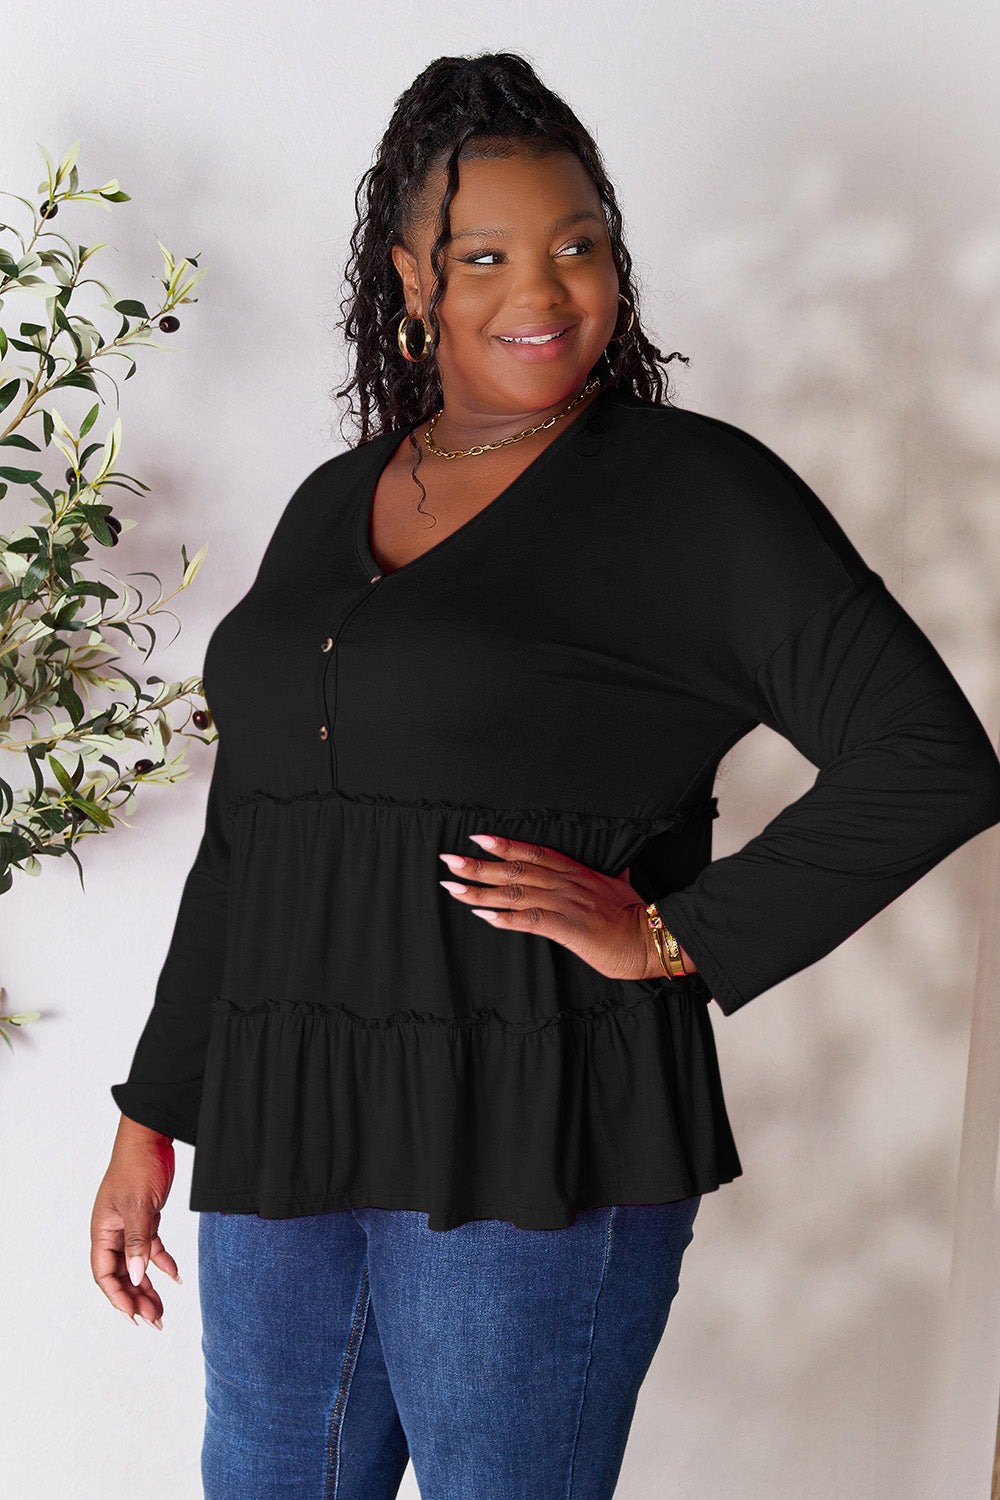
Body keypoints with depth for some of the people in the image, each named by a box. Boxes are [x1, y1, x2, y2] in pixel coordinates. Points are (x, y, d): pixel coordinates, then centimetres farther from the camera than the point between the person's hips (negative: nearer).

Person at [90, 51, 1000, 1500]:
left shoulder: (692, 486, -5)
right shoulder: (331, 506, 12)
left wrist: (672, 936, -13)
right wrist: (153, 1119, 16)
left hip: (536, 1157, -5)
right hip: (281, 1142, 6)